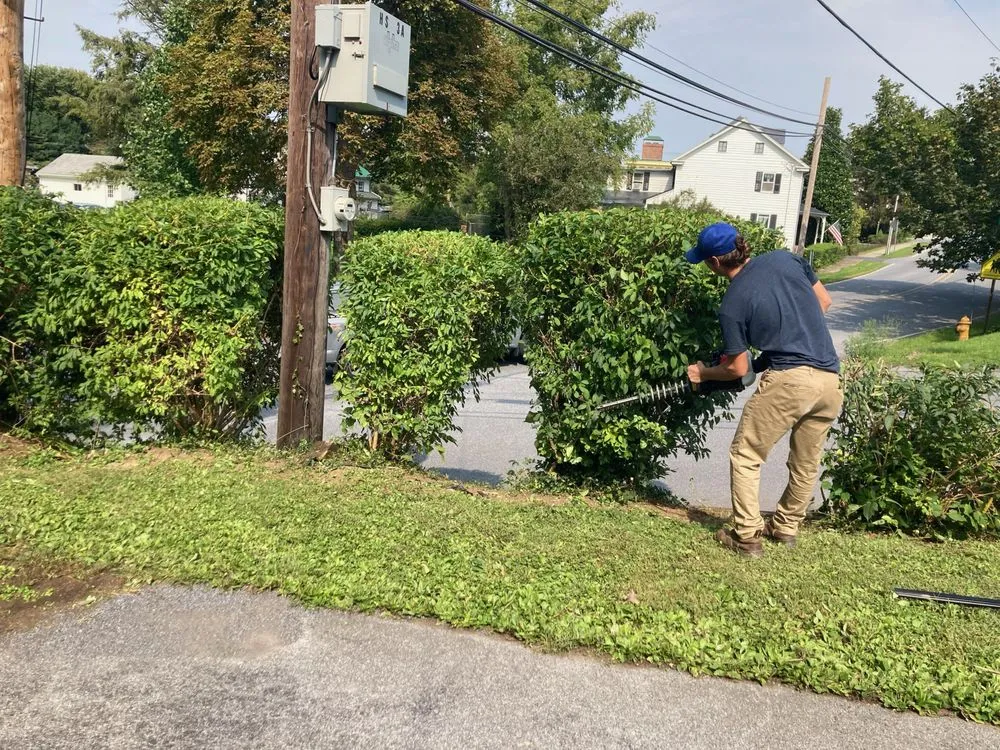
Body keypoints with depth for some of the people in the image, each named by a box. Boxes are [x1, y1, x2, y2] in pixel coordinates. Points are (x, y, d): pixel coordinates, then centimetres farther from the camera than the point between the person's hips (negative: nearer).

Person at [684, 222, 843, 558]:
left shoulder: (732, 305, -5)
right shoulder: (786, 259, 7)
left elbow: (738, 369, 3)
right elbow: (824, 302, 17)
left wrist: (702, 373, 20)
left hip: (789, 379, -6)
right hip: (830, 379, 6)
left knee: (745, 457, 11)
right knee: (806, 463, 20)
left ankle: (747, 537, 11)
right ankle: (786, 527, 37)